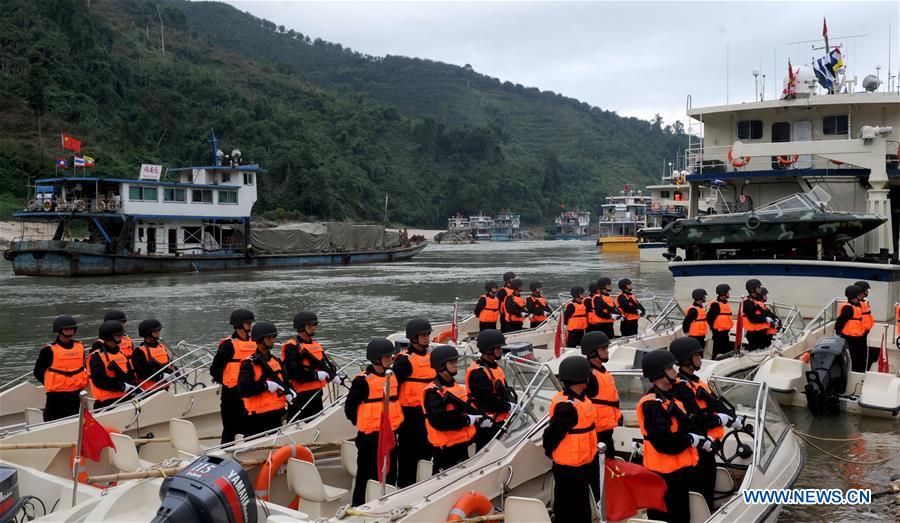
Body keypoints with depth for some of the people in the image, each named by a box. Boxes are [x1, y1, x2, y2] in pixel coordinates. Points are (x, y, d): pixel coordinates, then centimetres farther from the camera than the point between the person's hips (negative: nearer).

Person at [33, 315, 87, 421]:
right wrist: (50, 384, -8)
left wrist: (82, 383, 9)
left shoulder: (80, 346, 6)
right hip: (55, 396, -5)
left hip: (75, 394, 5)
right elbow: (38, 371, -3)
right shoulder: (49, 349, -9)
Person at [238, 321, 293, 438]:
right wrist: (265, 386, -21)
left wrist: (289, 393, -1)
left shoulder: (276, 361, 12)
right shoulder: (249, 364, -12)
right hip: (257, 418, -7)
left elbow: (285, 381, 20)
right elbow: (243, 390, -21)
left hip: (276, 415, 7)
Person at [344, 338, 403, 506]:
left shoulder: (393, 377, 7)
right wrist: (362, 424, -1)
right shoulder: (363, 380, -15)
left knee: (390, 473, 14)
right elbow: (349, 407, -10)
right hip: (370, 436, -7)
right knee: (367, 474, 2)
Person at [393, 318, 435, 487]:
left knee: (427, 448, 16)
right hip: (411, 413, -8)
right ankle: (405, 486, 11)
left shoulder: (430, 357, 11)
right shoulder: (404, 360, -14)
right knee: (409, 453, 1)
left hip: (428, 411, 8)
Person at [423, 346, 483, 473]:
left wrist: (481, 418, 0)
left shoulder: (459, 387, 12)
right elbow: (438, 420, -27)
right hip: (446, 448, -9)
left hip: (462, 445, 9)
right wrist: (467, 420, -19)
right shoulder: (433, 391, -16)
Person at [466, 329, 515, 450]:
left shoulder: (496, 368, 13)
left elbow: (505, 391, 16)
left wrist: (512, 402, -5)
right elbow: (486, 399, -25)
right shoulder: (478, 372, -20)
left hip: (499, 421, 10)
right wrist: (508, 406, -16)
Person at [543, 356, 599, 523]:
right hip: (570, 470, -9)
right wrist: (550, 453, -5)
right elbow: (552, 434, -22)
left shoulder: (578, 398, 4)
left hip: (582, 465, 10)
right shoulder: (568, 407, -27)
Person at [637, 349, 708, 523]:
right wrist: (693, 440, -16)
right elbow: (663, 441, -28)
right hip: (664, 474, -10)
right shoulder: (652, 404, -20)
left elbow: (683, 427, 18)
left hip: (679, 469, 10)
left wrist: (702, 439, 0)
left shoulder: (670, 398, 14)